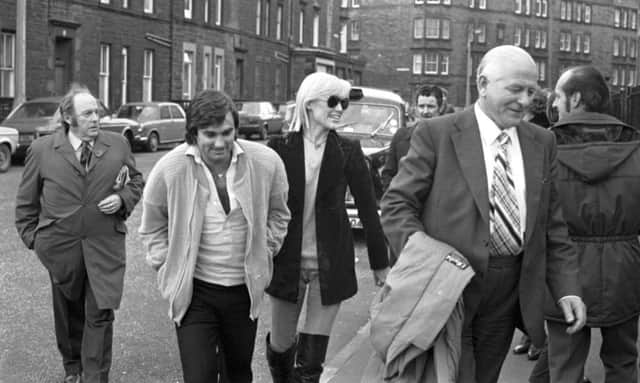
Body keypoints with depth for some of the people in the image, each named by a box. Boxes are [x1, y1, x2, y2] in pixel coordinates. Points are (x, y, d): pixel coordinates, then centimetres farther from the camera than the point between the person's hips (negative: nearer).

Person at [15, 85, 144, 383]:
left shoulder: (118, 145, 2)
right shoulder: (41, 150, -1)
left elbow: (136, 180, 15)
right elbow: (26, 200, 8)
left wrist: (122, 199, -5)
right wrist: (31, 235, 3)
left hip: (105, 246, 0)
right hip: (59, 245, 1)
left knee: (100, 314, -5)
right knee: (68, 312, 17)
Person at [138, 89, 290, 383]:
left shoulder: (266, 163, -11)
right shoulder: (169, 170, -15)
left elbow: (277, 213, 9)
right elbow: (153, 226, 3)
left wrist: (263, 254, 4)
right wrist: (168, 269, -2)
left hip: (245, 289, 3)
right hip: (193, 290, -2)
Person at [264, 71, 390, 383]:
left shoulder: (349, 152, -3)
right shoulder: (280, 148, -4)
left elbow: (368, 208, 1)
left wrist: (380, 262, 5)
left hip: (329, 264, 0)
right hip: (287, 261, 0)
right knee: (280, 347, 12)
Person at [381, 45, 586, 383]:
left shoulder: (542, 143, 10)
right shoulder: (436, 134, -5)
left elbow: (553, 225, 11)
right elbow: (396, 205, -6)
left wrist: (567, 289, 0)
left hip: (510, 295, 5)